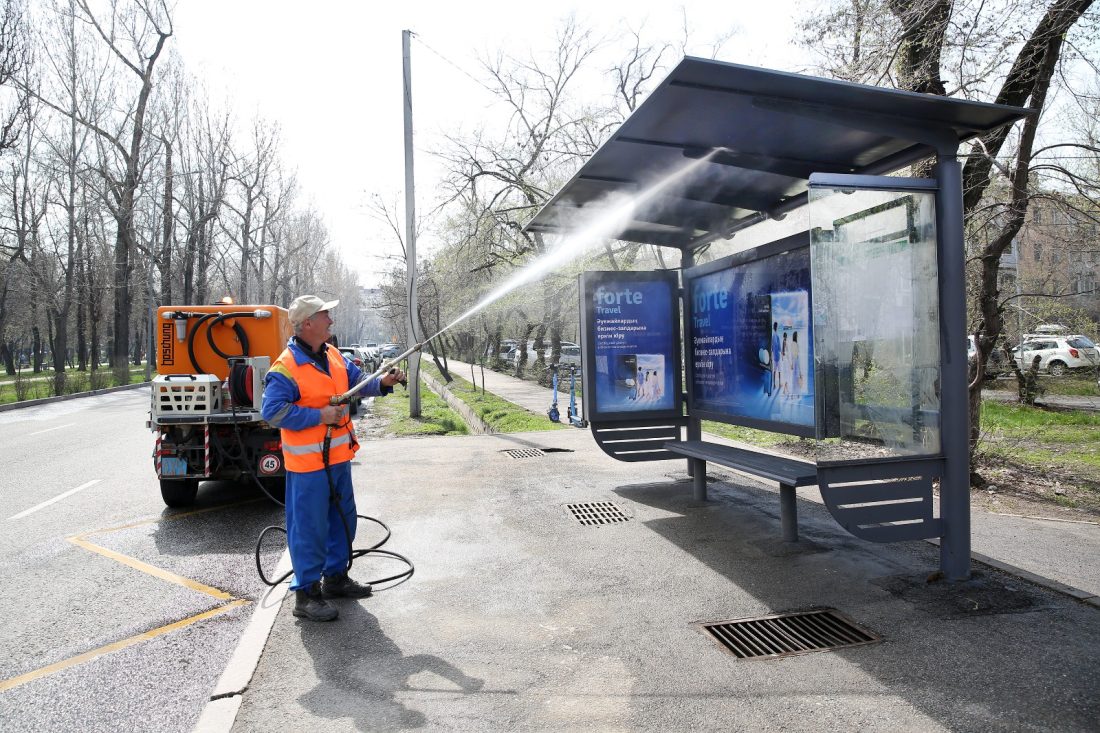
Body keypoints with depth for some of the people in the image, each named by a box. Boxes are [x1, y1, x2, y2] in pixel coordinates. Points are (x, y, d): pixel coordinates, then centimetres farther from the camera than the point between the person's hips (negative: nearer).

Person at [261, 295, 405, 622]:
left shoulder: (334, 356, 8)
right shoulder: (286, 367, -18)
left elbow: (357, 381, 15)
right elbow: (272, 410, -21)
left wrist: (382, 383, -4)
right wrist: (319, 416, -23)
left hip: (338, 457, 9)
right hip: (307, 461, -9)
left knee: (343, 519, 19)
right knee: (309, 528, 0)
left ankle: (335, 577, 36)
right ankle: (306, 594, 13)